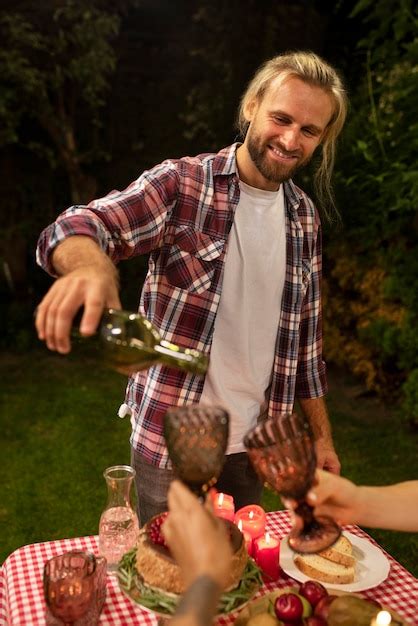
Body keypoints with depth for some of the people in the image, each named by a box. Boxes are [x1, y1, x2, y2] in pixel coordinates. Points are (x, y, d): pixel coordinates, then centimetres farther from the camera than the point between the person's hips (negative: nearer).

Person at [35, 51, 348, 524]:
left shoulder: (305, 218, 4)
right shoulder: (181, 184, -11)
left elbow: (306, 333, 9)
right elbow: (69, 231, -25)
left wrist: (321, 433, 10)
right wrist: (91, 264, -48)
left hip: (253, 445, 4)